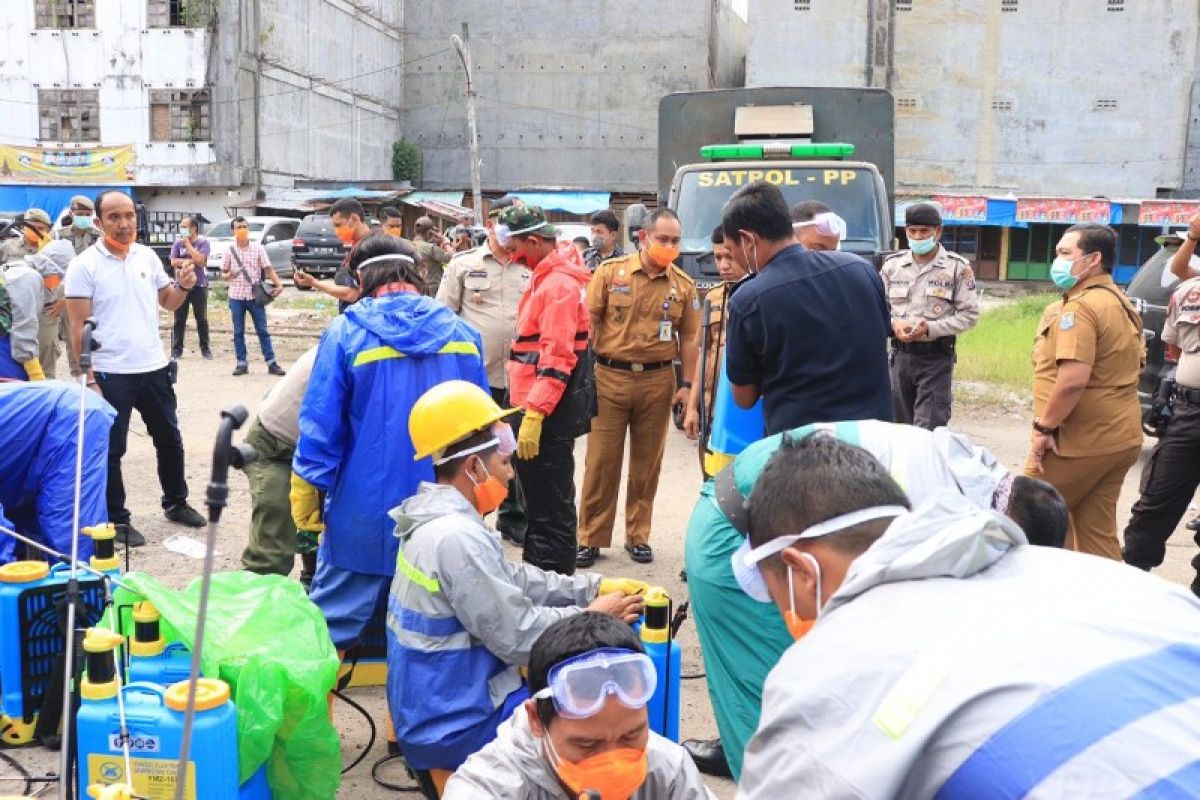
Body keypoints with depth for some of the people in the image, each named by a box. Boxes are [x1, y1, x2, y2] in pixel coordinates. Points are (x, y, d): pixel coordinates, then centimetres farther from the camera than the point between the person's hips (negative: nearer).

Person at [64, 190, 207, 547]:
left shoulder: (147, 256, 4)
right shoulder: (84, 265, -11)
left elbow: (167, 302, 15)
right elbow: (79, 327, -11)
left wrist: (183, 286, -8)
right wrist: (88, 378, -15)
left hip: (154, 367, 5)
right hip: (110, 374, -5)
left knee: (169, 439, 17)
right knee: (111, 449, 6)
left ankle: (176, 502, 35)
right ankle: (116, 519, 19)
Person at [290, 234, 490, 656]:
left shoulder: (347, 332, -9)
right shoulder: (462, 332, 2)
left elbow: (320, 427, -9)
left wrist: (308, 494, 2)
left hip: (367, 512, -3)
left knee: (334, 622, 9)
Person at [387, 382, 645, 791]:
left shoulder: (439, 518, 3)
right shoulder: (457, 538, -27)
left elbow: (513, 579, 9)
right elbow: (518, 638, -23)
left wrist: (595, 588, 2)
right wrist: (594, 616, -10)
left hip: (437, 702, 9)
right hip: (452, 724, -9)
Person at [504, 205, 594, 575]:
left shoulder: (559, 284, -17)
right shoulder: (547, 275, 14)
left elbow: (557, 360, -24)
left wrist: (534, 415, -27)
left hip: (548, 413, -11)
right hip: (536, 406, 11)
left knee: (550, 505, -3)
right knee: (538, 496, 20)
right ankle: (536, 569, 32)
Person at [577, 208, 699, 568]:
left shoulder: (683, 285, 4)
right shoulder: (610, 272, -3)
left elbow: (688, 338, 8)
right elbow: (589, 321, -2)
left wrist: (687, 384, 3)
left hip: (658, 380, 2)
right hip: (610, 377, -2)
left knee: (647, 463, 10)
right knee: (601, 461, 3)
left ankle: (638, 535, 24)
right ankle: (591, 538, 13)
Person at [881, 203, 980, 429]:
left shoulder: (958, 267, -2)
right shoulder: (892, 265, 7)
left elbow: (969, 315, -4)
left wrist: (930, 328, -16)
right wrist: (895, 325, -11)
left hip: (936, 358, -4)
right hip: (900, 355, 4)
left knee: (928, 431, -9)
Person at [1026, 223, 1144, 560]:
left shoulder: (1079, 308, -17)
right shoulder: (1120, 303, 15)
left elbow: (1073, 379, -27)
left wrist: (1044, 426, -17)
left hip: (1081, 440, -9)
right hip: (1120, 436, 9)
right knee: (1098, 529, 13)